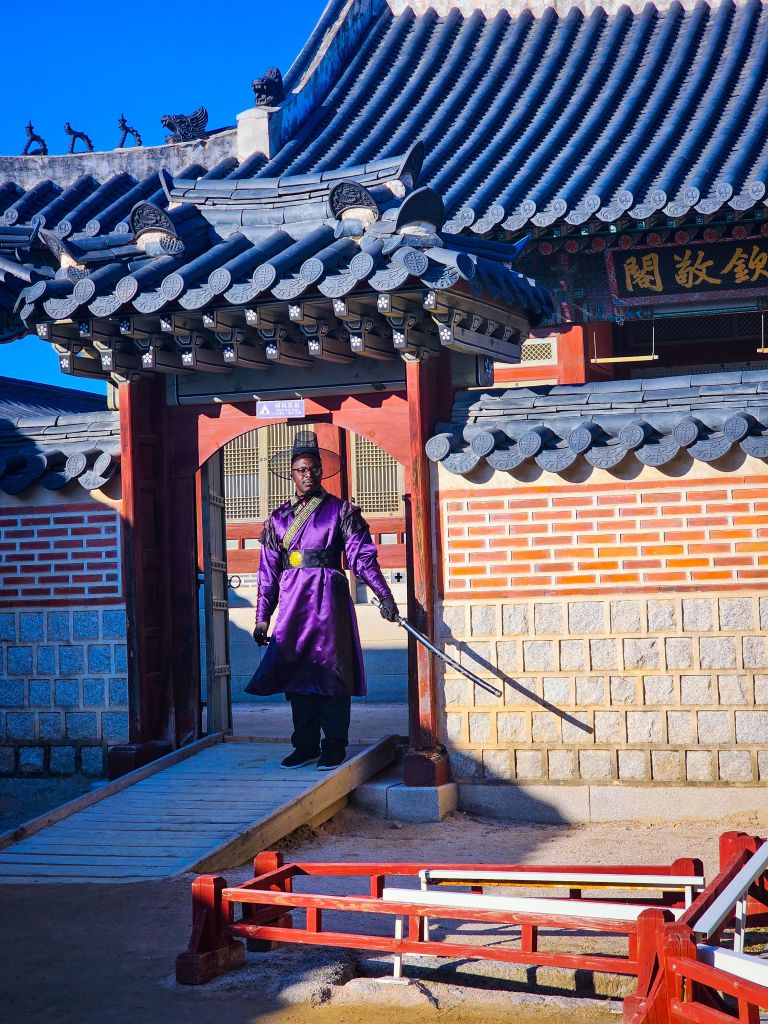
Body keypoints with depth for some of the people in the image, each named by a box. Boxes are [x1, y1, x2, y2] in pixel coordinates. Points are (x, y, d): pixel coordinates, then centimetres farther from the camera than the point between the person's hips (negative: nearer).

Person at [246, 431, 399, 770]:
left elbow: (362, 556, -3)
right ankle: (306, 745, 13)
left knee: (329, 669, -3)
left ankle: (334, 746, 3)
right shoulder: (279, 518, 14)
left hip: (329, 598, -4)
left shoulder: (340, 510, 4)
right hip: (292, 602, 4)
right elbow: (268, 572, 14)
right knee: (296, 671, 5)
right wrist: (262, 618, 11)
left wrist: (385, 596, -14)